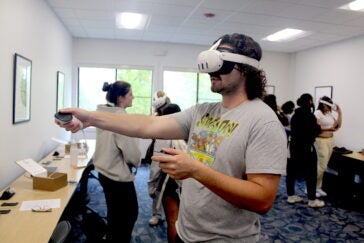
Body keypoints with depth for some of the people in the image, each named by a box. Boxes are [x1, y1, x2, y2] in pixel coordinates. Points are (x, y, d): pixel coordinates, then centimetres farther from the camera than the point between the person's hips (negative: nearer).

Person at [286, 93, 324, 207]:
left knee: (292, 171, 10)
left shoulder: (295, 114, 8)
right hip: (306, 147, -8)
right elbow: (314, 132, -14)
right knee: (311, 173, 3)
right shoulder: (309, 115, -15)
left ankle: (291, 196, 20)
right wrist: (318, 126, 5)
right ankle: (312, 200, 11)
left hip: (294, 145, 8)